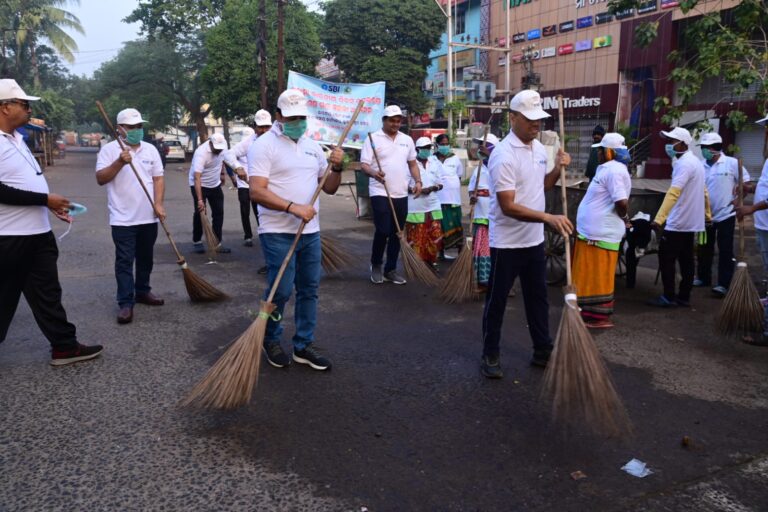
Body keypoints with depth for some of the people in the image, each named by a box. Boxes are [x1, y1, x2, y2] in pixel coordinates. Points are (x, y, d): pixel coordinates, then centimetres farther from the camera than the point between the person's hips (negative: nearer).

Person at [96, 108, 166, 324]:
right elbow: (100, 179, -11)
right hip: (123, 218, -4)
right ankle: (126, 303, -1)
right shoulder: (109, 149, -4)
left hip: (148, 217, 5)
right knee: (124, 262, -3)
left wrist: (159, 204, -5)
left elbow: (158, 178, 7)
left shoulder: (150, 149, 9)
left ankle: (142, 291, 29)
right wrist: (119, 163, -23)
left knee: (146, 258, 15)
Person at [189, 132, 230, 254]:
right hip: (200, 185, -6)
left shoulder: (221, 148, -11)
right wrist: (200, 200, -42)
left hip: (215, 185, 6)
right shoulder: (201, 153, -30)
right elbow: (197, 177, -36)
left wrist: (222, 173, 21)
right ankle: (197, 242, 13)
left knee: (219, 214, 2)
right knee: (200, 213, -5)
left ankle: (217, 243, 8)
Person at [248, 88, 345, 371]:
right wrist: (293, 207, -26)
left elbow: (329, 188, 16)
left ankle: (304, 345, 23)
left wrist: (337, 168, -4)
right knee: (281, 291, -4)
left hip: (310, 232, 7)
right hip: (278, 233, -6)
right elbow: (257, 191, -17)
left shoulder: (312, 146, 14)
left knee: (309, 289, 10)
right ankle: (270, 340, 22)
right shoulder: (264, 145, -7)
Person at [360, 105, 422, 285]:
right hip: (380, 193, -5)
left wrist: (418, 181, 5)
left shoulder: (407, 140, 13)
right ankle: (376, 266, 12)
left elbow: (412, 163, 20)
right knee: (383, 231, -10)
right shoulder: (373, 138, -3)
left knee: (396, 233, 7)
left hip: (401, 194, 5)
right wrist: (373, 173, -30)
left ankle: (391, 270, 18)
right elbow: (364, 164, -9)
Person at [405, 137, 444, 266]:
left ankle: (431, 260, 19)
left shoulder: (435, 163, 10)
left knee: (435, 235, 5)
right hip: (415, 207, -4)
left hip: (433, 206, 4)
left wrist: (431, 188, -10)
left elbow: (441, 184, 12)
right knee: (416, 237, 0)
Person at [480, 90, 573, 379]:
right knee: (496, 301, 5)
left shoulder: (540, 148, 6)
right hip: (507, 242, -8)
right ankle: (490, 355, 19)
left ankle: (543, 351, 29)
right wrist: (548, 218, -35)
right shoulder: (503, 155, -20)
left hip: (534, 240, 8)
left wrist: (557, 169, 1)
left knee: (538, 298, 16)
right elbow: (508, 206, -25)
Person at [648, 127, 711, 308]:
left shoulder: (684, 164, -17)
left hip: (678, 222, -10)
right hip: (691, 221, 10)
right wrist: (707, 214, 30)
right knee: (686, 260, 11)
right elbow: (703, 191, 22)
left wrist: (659, 218, -36)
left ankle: (669, 297, 0)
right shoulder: (694, 162, 14)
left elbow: (673, 192, -29)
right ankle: (684, 296, 17)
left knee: (666, 258, -4)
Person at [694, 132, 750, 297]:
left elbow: (746, 183, -2)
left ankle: (724, 284, 0)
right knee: (704, 248, 14)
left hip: (725, 214, -4)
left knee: (725, 251, -2)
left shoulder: (732, 163, -9)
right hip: (705, 214, 4)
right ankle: (703, 277, 28)